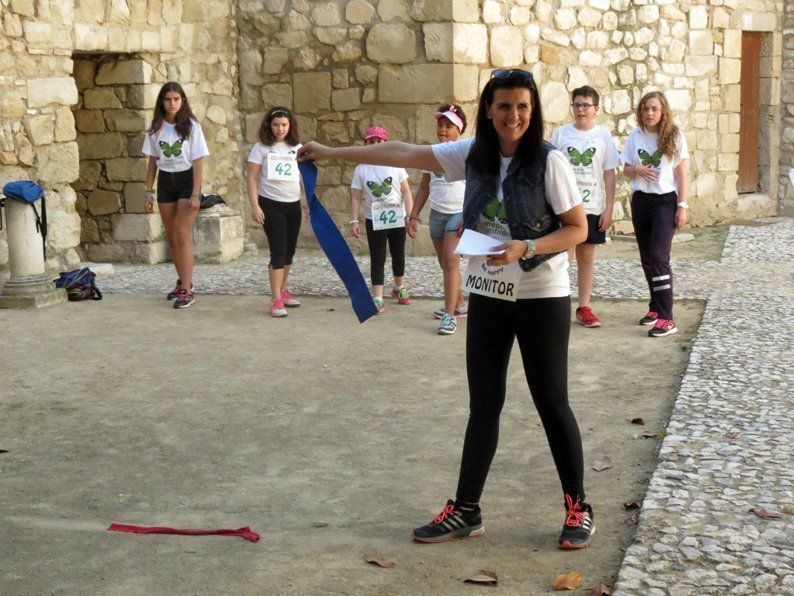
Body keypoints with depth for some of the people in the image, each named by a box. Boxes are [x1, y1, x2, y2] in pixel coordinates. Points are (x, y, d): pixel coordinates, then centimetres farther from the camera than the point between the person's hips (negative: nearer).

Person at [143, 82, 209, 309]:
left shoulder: (191, 126, -7)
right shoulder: (155, 128, 4)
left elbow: (197, 162, -8)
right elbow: (152, 161, 10)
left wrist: (195, 195, -15)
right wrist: (149, 192, 6)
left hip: (186, 180, -4)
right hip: (165, 181, 4)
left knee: (183, 236, -12)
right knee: (171, 237, 10)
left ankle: (187, 290, -12)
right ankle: (183, 281, 28)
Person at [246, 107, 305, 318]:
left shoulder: (297, 148, 7)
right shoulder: (262, 147, -3)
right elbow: (252, 177, -5)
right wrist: (254, 206, -13)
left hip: (293, 205, 4)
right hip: (270, 205, -4)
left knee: (289, 252, 12)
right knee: (278, 251, -10)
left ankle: (282, 289, 31)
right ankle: (276, 300, -9)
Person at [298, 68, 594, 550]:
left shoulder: (549, 162, -13)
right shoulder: (473, 155, 1)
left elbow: (578, 229, -10)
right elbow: (404, 154, 2)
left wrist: (525, 248, -25)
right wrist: (333, 153, 3)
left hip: (543, 298, -5)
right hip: (488, 295, 5)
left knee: (552, 403, 2)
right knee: (483, 404, 10)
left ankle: (578, 508, 18)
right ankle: (466, 510, 17)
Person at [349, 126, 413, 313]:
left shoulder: (395, 165, -4)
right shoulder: (361, 169, -4)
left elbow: (406, 192, -3)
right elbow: (356, 197, -2)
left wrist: (410, 215, -9)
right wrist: (354, 220, -8)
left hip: (397, 218, 1)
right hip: (374, 221, -1)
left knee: (398, 255, 15)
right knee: (377, 258, -4)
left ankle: (399, 288, 37)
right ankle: (378, 298, -7)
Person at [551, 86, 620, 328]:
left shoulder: (604, 136, 4)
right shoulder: (560, 134, 2)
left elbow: (610, 174, 4)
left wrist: (609, 208, -1)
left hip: (592, 207, 1)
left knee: (587, 256, 8)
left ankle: (584, 307, 16)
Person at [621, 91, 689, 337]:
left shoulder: (674, 136, -4)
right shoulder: (635, 136, 5)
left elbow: (681, 173, -2)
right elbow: (626, 169, 12)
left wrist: (682, 206, -6)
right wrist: (638, 170, -11)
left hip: (665, 201, -4)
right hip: (640, 201, 5)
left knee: (658, 256, -14)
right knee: (646, 258, 10)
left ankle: (666, 318, -14)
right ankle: (655, 307, 24)